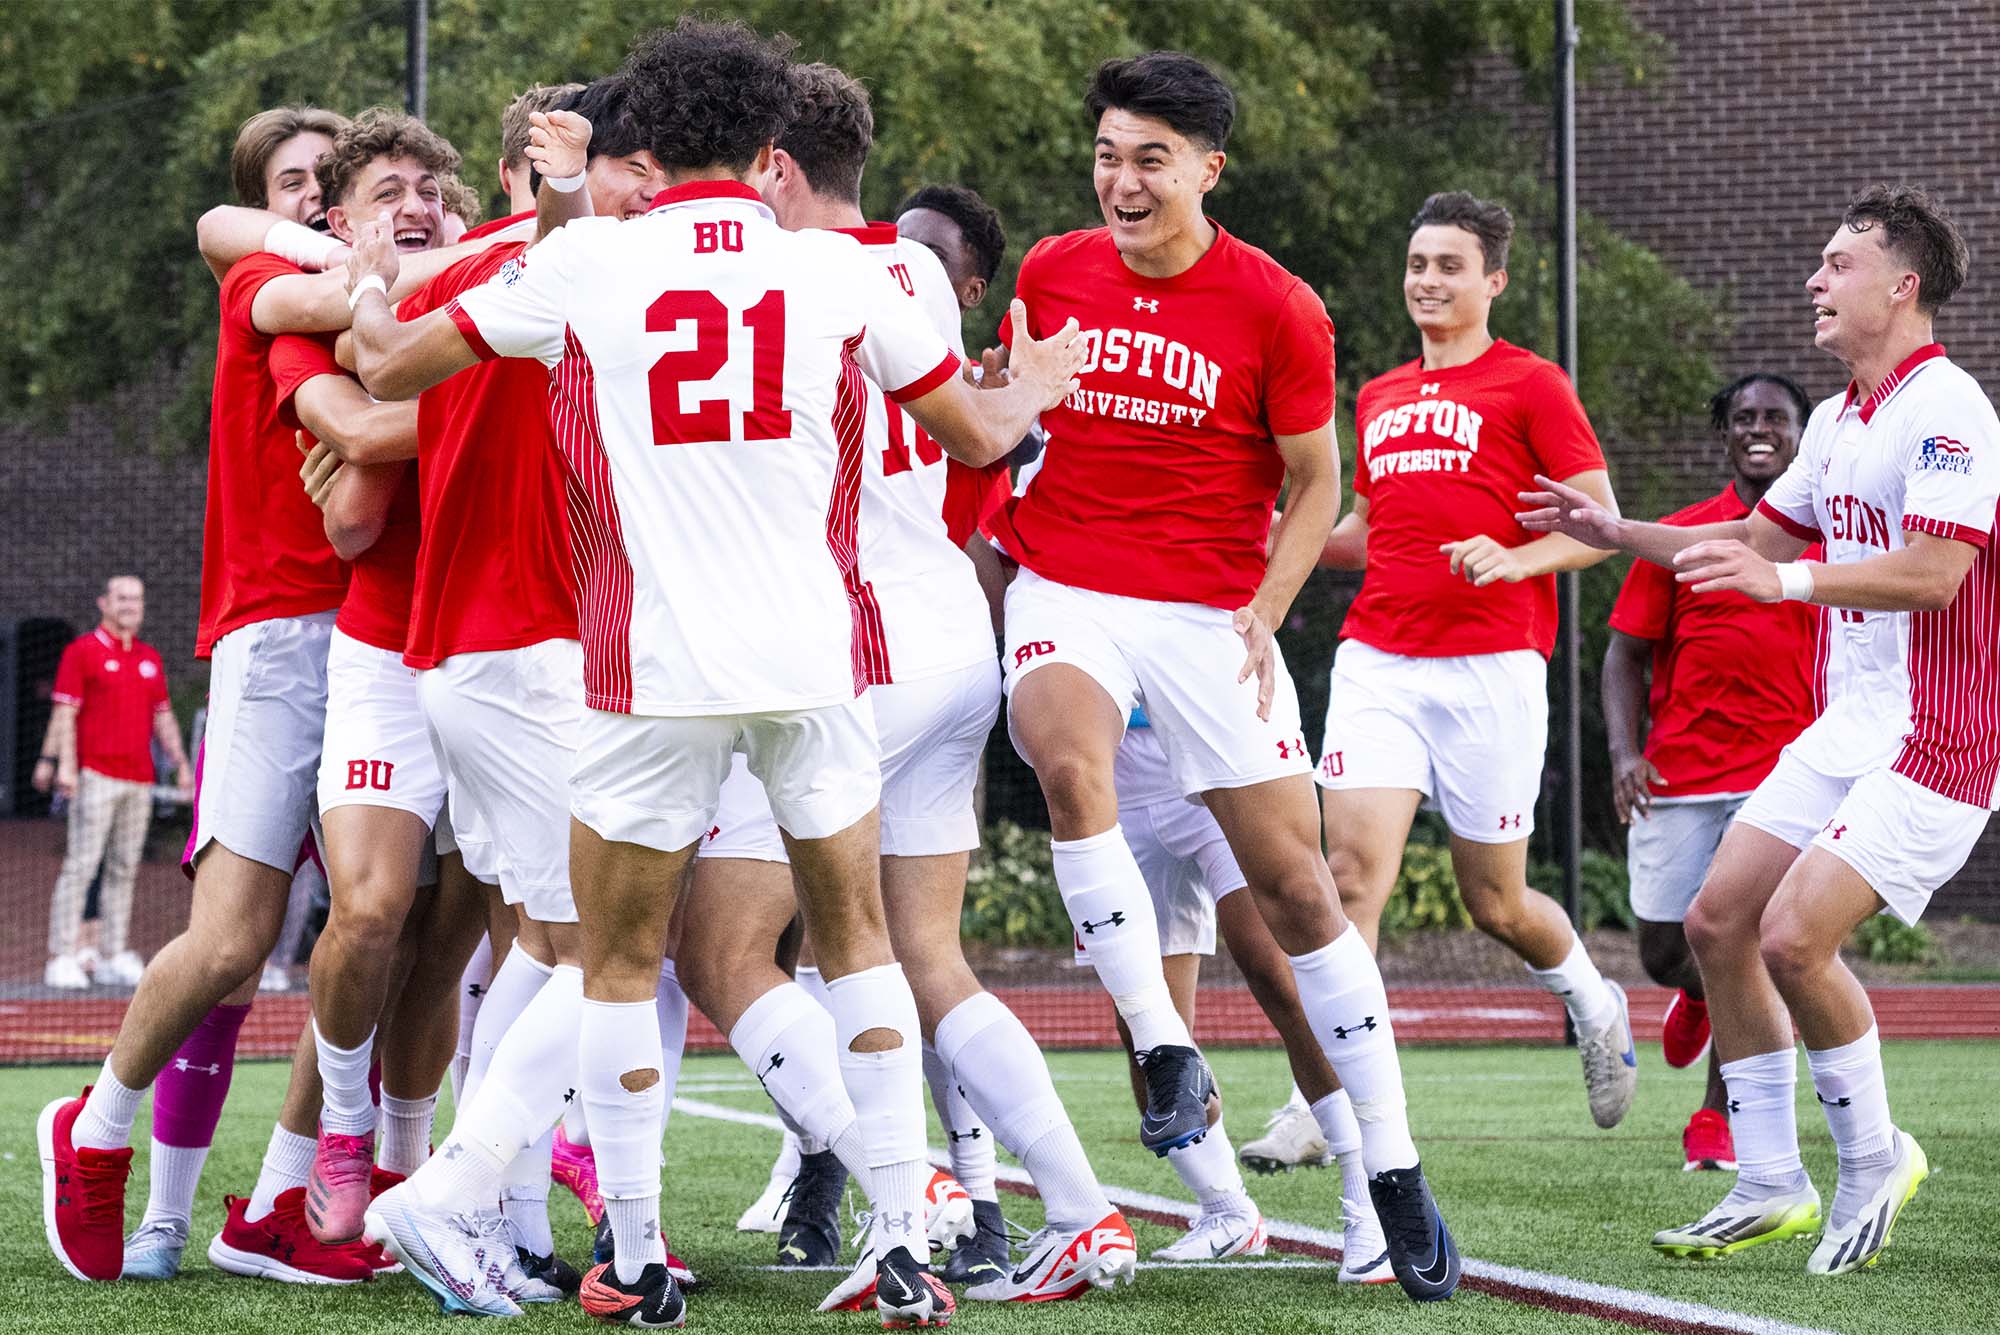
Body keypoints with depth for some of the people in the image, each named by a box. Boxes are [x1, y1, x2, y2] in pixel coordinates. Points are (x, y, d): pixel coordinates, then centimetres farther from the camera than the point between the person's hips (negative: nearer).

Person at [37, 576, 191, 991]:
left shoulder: (150, 658, 18)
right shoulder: (82, 651, -1)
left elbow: (162, 716, 22)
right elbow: (64, 712, -6)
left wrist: (179, 760, 10)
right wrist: (63, 763, -17)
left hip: (139, 778, 6)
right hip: (96, 775, -6)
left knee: (124, 869, 7)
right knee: (81, 863, -11)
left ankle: (114, 957, 12)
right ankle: (62, 958, -11)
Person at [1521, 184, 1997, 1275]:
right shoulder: (1837, 419, 14)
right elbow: (1756, 539, 27)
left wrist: (1788, 579, -34)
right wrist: (1615, 532, 22)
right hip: (1845, 726, 10)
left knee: (1793, 937, -19)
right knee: (1718, 922, 4)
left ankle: (1874, 1159, 4)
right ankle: (1769, 1187, 12)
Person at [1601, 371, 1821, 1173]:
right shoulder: (1677, 537, 5)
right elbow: (1626, 654, 7)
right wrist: (1624, 752, -7)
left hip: (1783, 773, -1)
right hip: (1677, 774, 1)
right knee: (1664, 953, 3)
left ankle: (1717, 1120, 6)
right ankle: (1699, 992, 41)